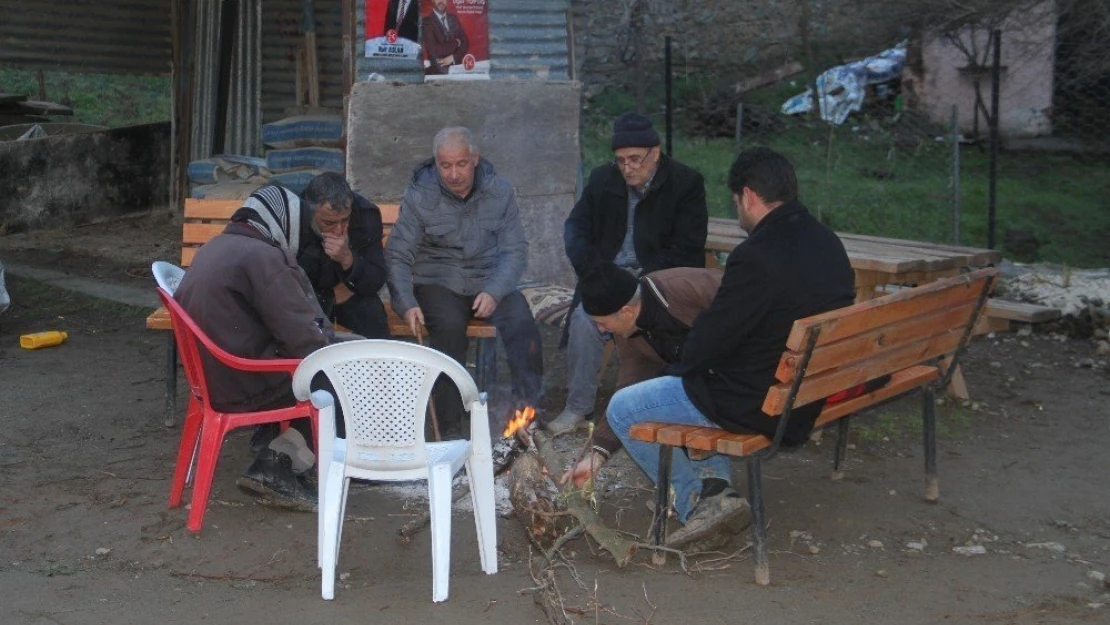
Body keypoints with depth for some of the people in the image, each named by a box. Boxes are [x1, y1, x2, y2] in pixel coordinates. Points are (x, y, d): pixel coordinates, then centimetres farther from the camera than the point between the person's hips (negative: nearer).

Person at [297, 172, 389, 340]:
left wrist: (348, 259, -33)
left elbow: (376, 282, -16)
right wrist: (331, 297, -15)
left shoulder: (366, 214, -18)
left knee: (372, 312, -22)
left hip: (350, 296, 1)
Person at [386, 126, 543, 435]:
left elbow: (515, 250, -2)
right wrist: (406, 304, -21)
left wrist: (494, 292, -19)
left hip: (490, 281, 2)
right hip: (437, 282, -2)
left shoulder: (499, 192, 0)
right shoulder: (419, 196, -5)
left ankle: (527, 409, -15)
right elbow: (397, 255, -5)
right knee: (449, 326, -32)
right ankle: (450, 424, -24)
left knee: (522, 323, -27)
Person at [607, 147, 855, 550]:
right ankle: (715, 482, 20)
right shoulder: (828, 242, 3)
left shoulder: (756, 255, -25)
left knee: (622, 410, 4)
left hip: (762, 403, -9)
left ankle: (700, 500, 4)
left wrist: (680, 367, 5)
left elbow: (710, 339, -18)